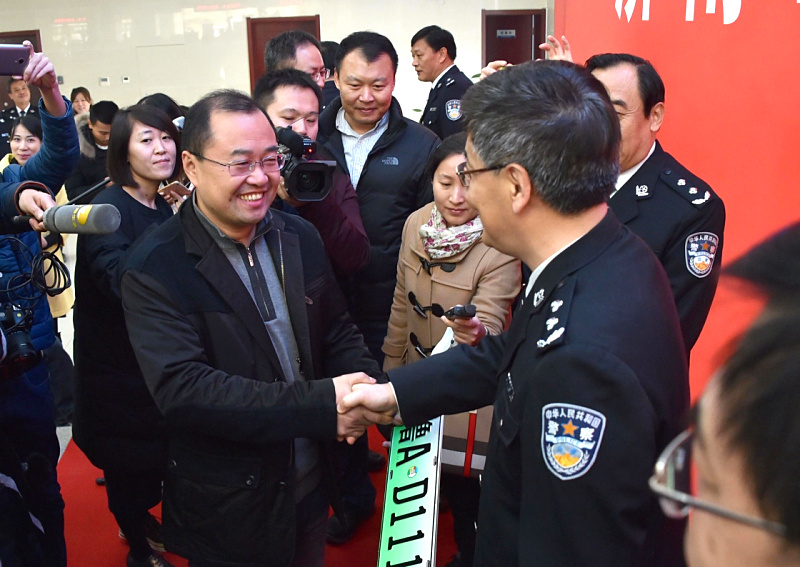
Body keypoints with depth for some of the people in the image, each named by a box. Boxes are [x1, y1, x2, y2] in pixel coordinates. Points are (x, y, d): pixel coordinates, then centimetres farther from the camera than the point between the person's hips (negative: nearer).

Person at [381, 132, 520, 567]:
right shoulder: (416, 224, -9)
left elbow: (489, 322, -29)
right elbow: (401, 305, 2)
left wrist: (474, 334, -52)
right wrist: (391, 368, 9)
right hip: (417, 381, 5)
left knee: (462, 475, 16)